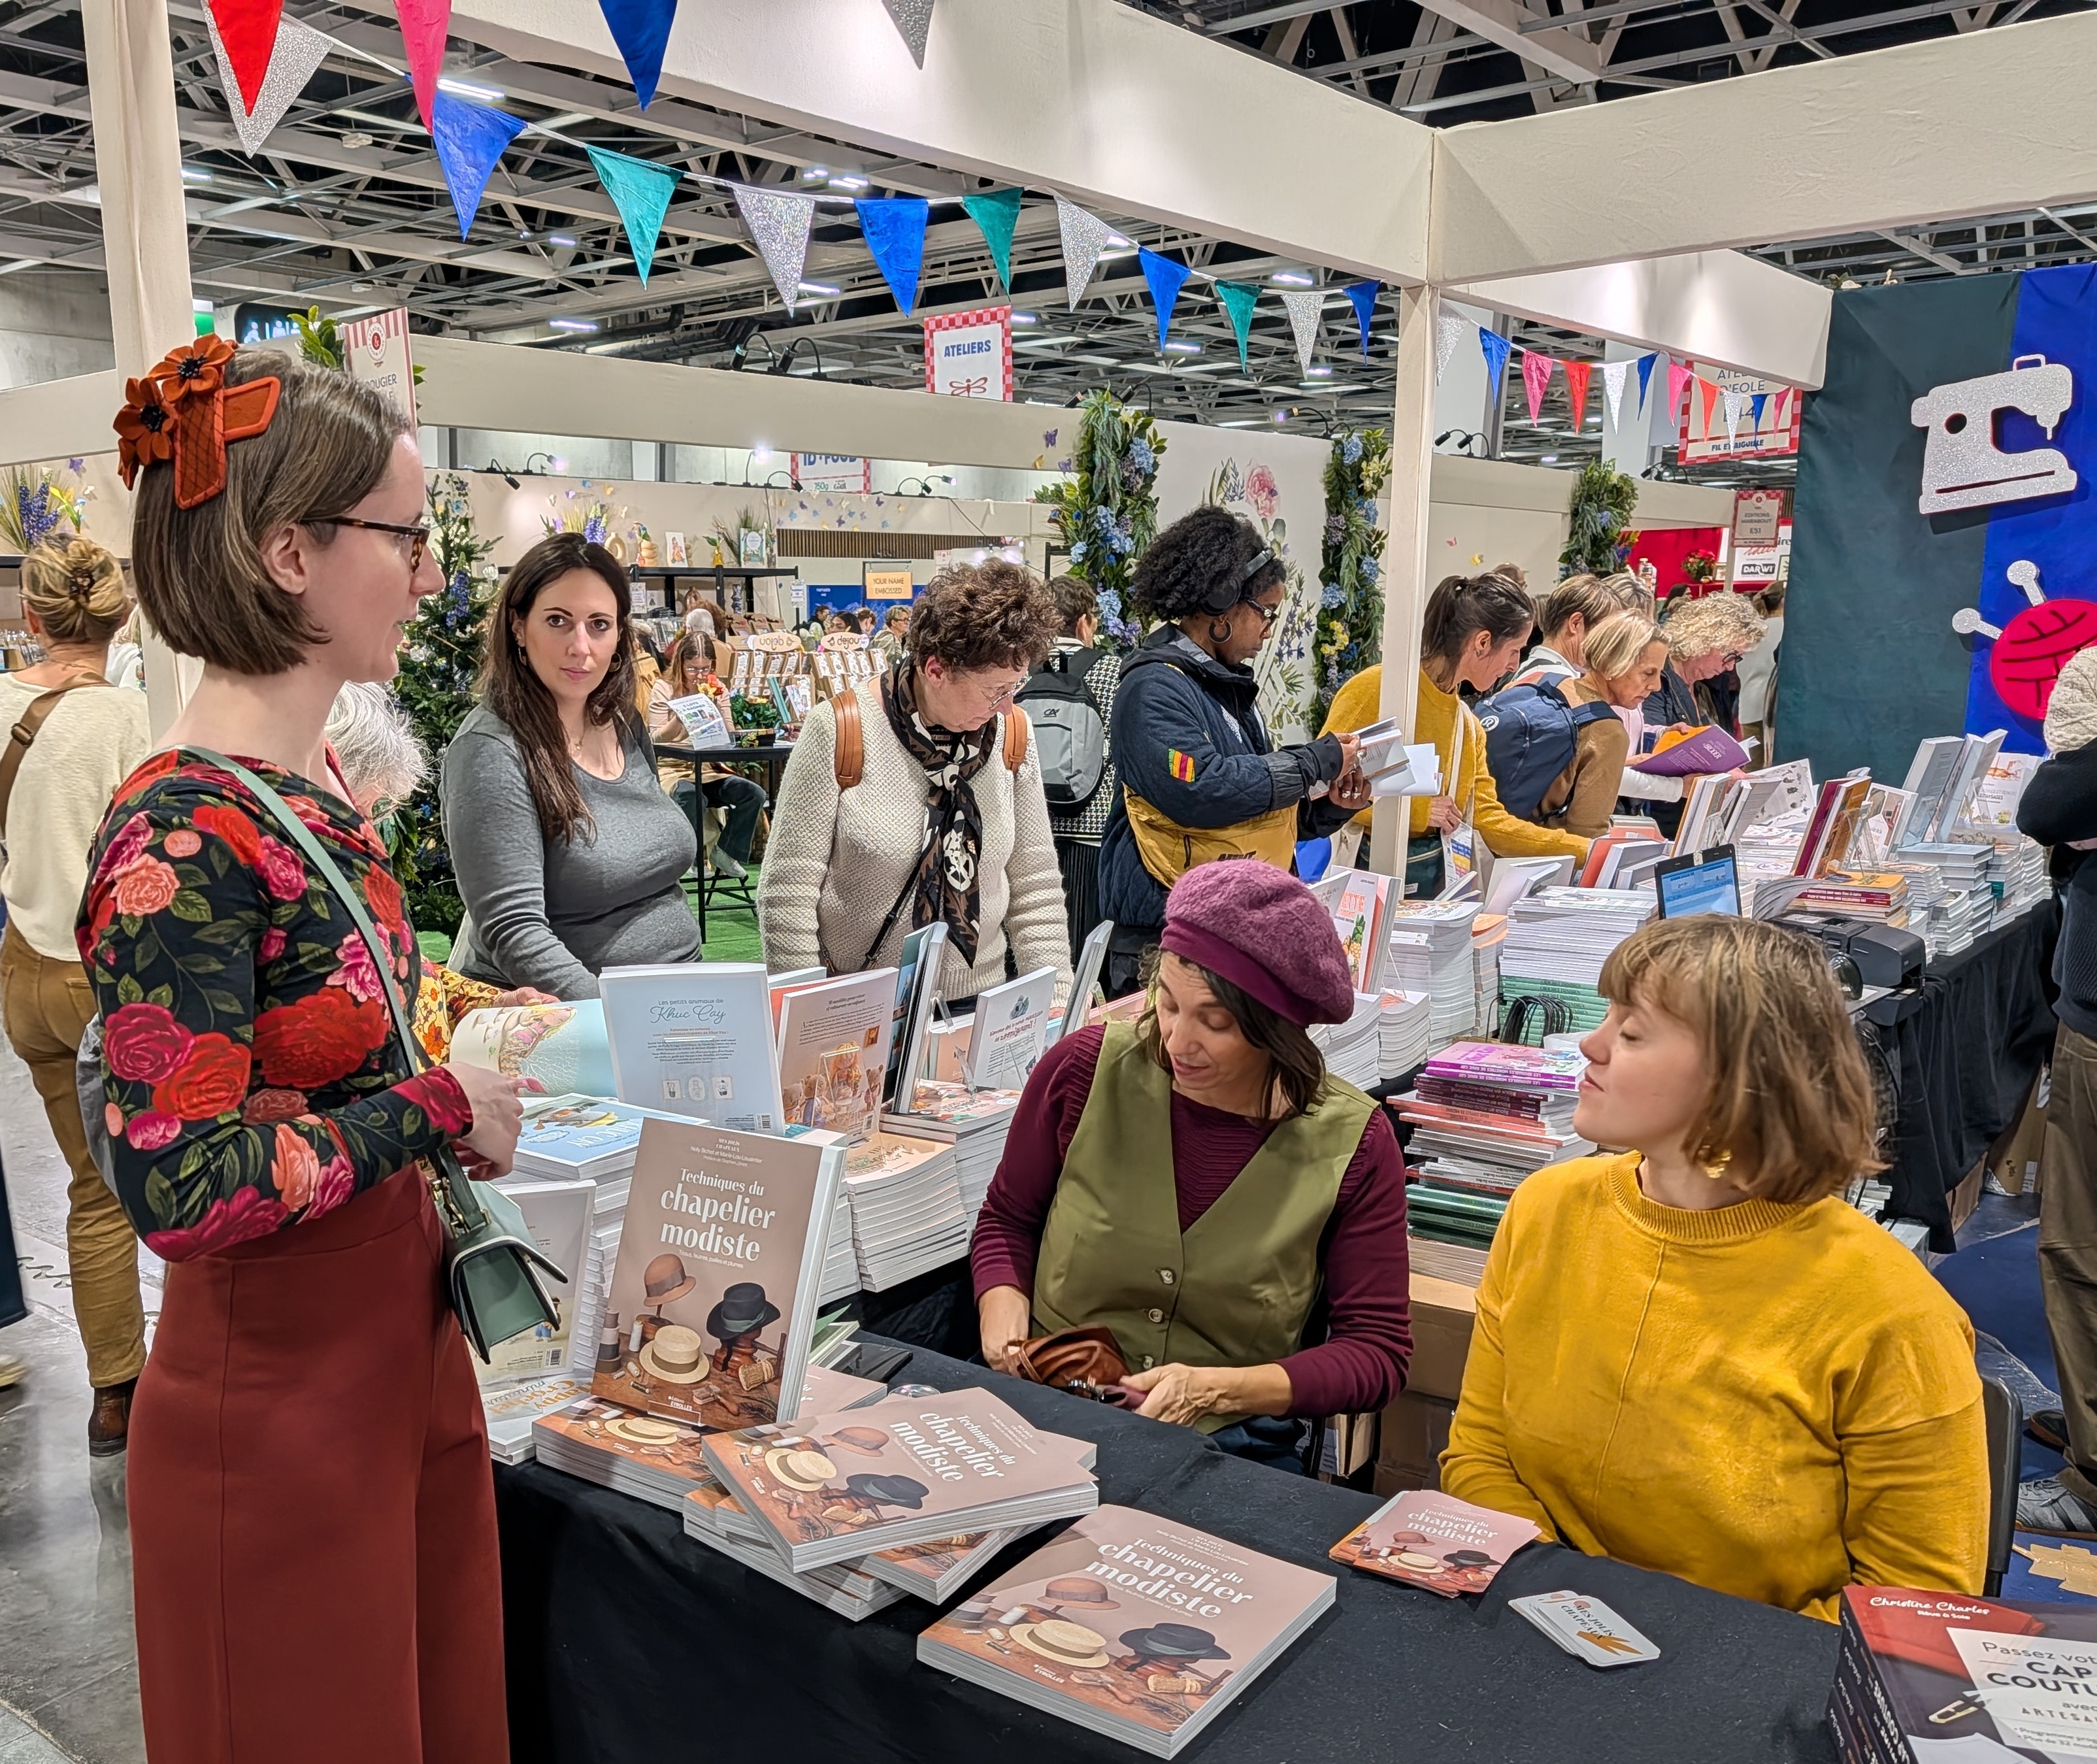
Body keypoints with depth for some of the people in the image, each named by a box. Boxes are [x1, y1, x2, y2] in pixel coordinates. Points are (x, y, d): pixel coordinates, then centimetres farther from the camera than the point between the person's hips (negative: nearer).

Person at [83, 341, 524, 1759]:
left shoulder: (317, 776, 4)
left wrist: (477, 1043, 3)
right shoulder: (181, 839, -23)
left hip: (404, 1349, 8)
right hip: (277, 1400, -8)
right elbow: (186, 1188, -26)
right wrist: (440, 1107, -18)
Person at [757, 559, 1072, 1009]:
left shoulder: (1013, 738, 1)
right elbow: (786, 890, -8)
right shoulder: (839, 732, -11)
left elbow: (1035, 889, 6)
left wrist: (1056, 1005, -2)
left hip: (980, 1001, 4)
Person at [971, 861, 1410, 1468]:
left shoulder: (1352, 1144, -8)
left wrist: (1219, 1390, -15)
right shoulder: (1086, 1069, -6)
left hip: (1231, 1448, 0)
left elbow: (1377, 1350, -1)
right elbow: (1008, 1220, 12)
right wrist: (1002, 1316, -9)